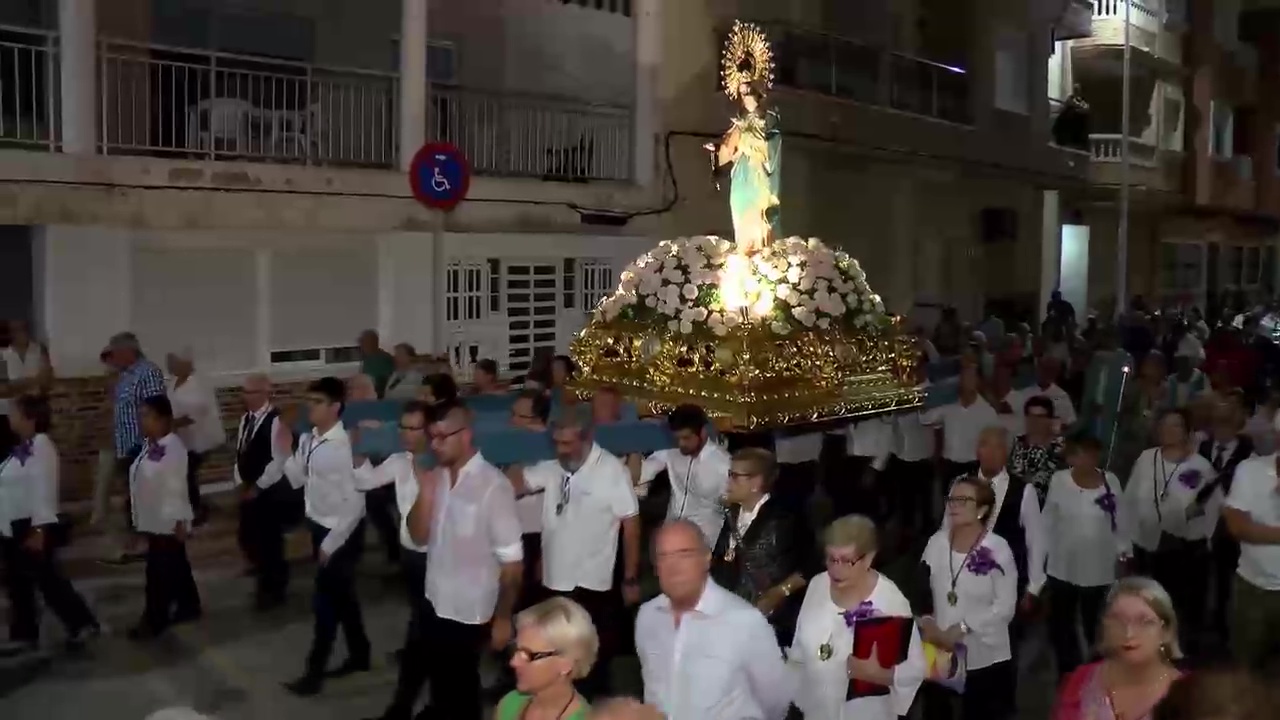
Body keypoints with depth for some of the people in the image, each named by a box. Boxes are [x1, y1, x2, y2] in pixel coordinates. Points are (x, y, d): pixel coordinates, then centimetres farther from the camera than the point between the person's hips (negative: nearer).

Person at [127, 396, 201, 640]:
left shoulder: (173, 447, -21)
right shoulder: (149, 445, 7)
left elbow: (177, 487, -21)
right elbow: (143, 482, 13)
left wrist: (180, 520, -19)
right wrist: (140, 519, 17)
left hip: (169, 521, -9)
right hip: (154, 520, 9)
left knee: (159, 571, -2)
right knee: (176, 566, 19)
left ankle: (154, 621, 7)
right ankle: (189, 607, 32)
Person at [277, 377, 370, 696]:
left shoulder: (345, 446, -25)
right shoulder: (308, 439, -2)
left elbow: (355, 502, -23)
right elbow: (298, 481, 7)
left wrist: (332, 543, -18)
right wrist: (285, 453, -8)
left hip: (342, 532, -8)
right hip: (319, 526, 8)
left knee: (326, 599, 2)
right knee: (341, 594, 20)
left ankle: (314, 672, 16)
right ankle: (359, 655, 37)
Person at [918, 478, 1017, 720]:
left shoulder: (997, 549, -16)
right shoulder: (937, 542, -4)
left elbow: (1005, 606, -14)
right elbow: (920, 590, 2)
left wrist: (962, 628, -18)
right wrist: (927, 623, -14)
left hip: (985, 658, -4)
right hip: (939, 654, 4)